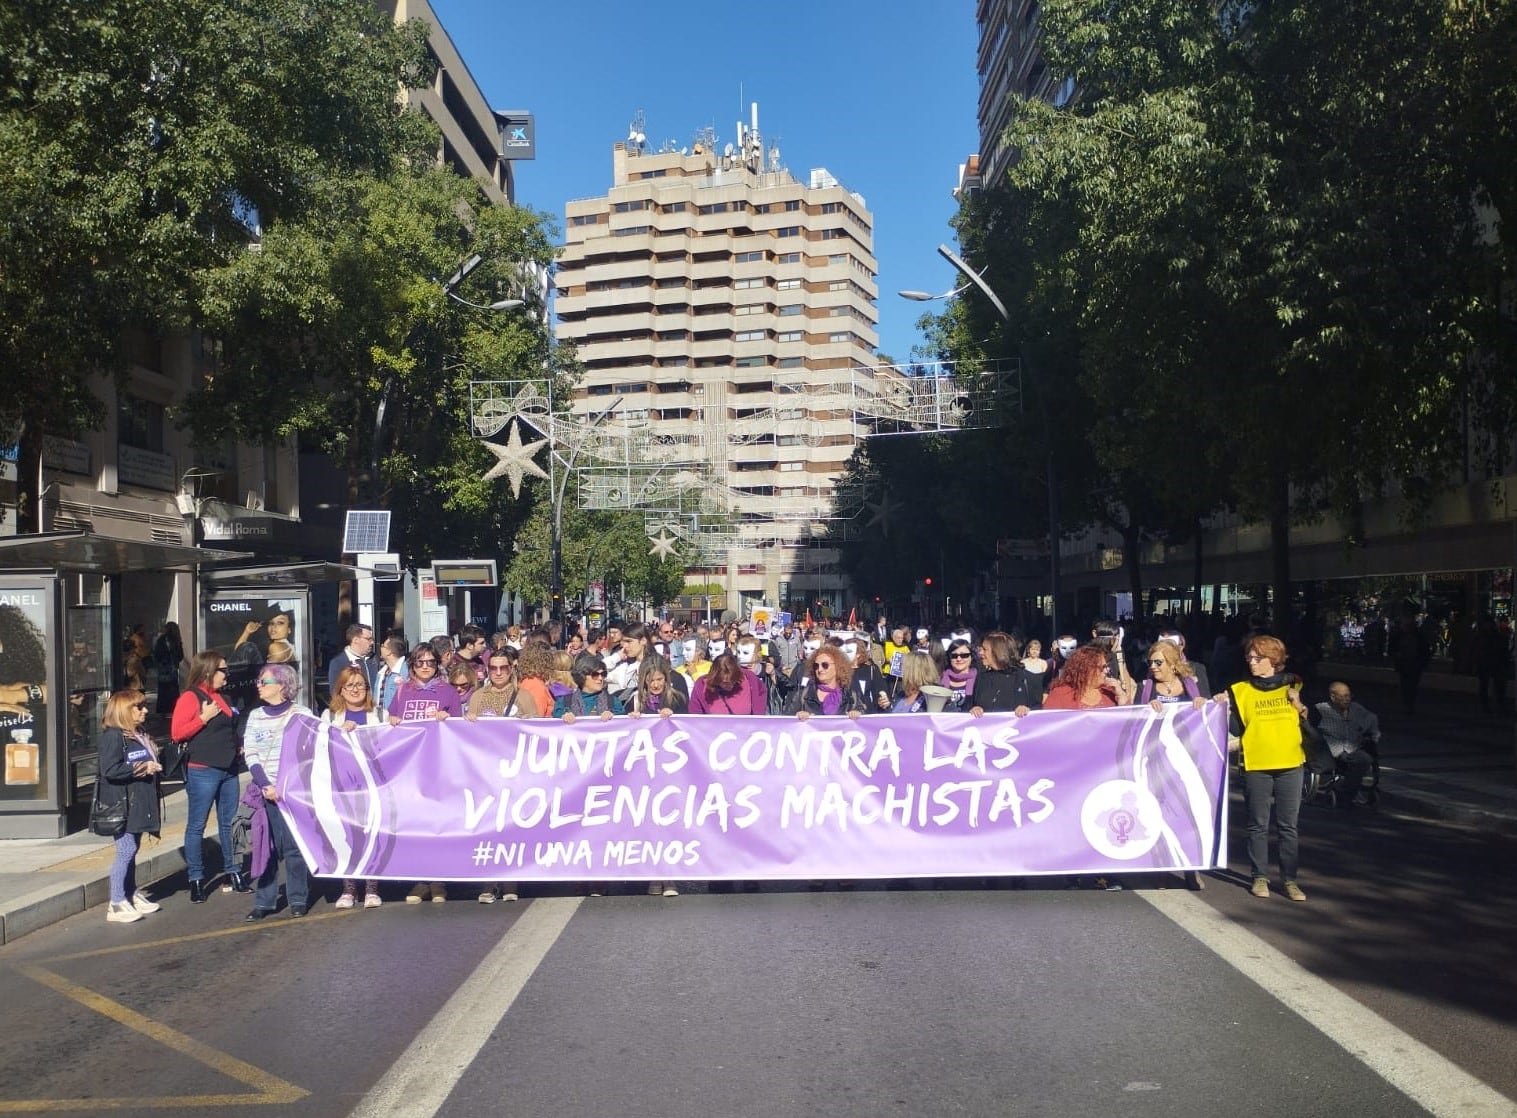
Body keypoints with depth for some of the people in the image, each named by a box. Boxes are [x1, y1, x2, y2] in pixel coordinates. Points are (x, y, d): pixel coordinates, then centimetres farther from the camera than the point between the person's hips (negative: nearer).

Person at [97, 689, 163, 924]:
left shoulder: (140, 735, 17)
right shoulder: (113, 736, -12)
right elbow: (110, 770, -22)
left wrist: (155, 766, 12)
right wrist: (141, 768, -18)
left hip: (139, 804, 9)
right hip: (122, 805, -9)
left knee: (132, 851, 14)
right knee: (126, 850, -9)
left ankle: (132, 895, 22)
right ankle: (116, 904, -4)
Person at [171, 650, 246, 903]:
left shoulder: (220, 696, 16)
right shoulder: (190, 697, -8)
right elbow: (177, 732, -15)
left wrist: (237, 747, 15)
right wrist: (203, 718, -19)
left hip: (228, 769, 8)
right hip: (202, 771, -8)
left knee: (229, 823, 12)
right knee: (197, 825, 0)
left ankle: (232, 874, 21)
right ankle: (196, 880, 6)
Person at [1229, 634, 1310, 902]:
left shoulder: (1294, 685, 7)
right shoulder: (1240, 690, 3)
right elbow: (1237, 729, 0)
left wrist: (1301, 707, -6)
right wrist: (1225, 711, -15)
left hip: (1290, 764, 1)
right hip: (1256, 766, -1)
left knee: (1288, 826, 5)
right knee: (1258, 825, 5)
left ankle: (1289, 879, 12)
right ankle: (1259, 877, 14)